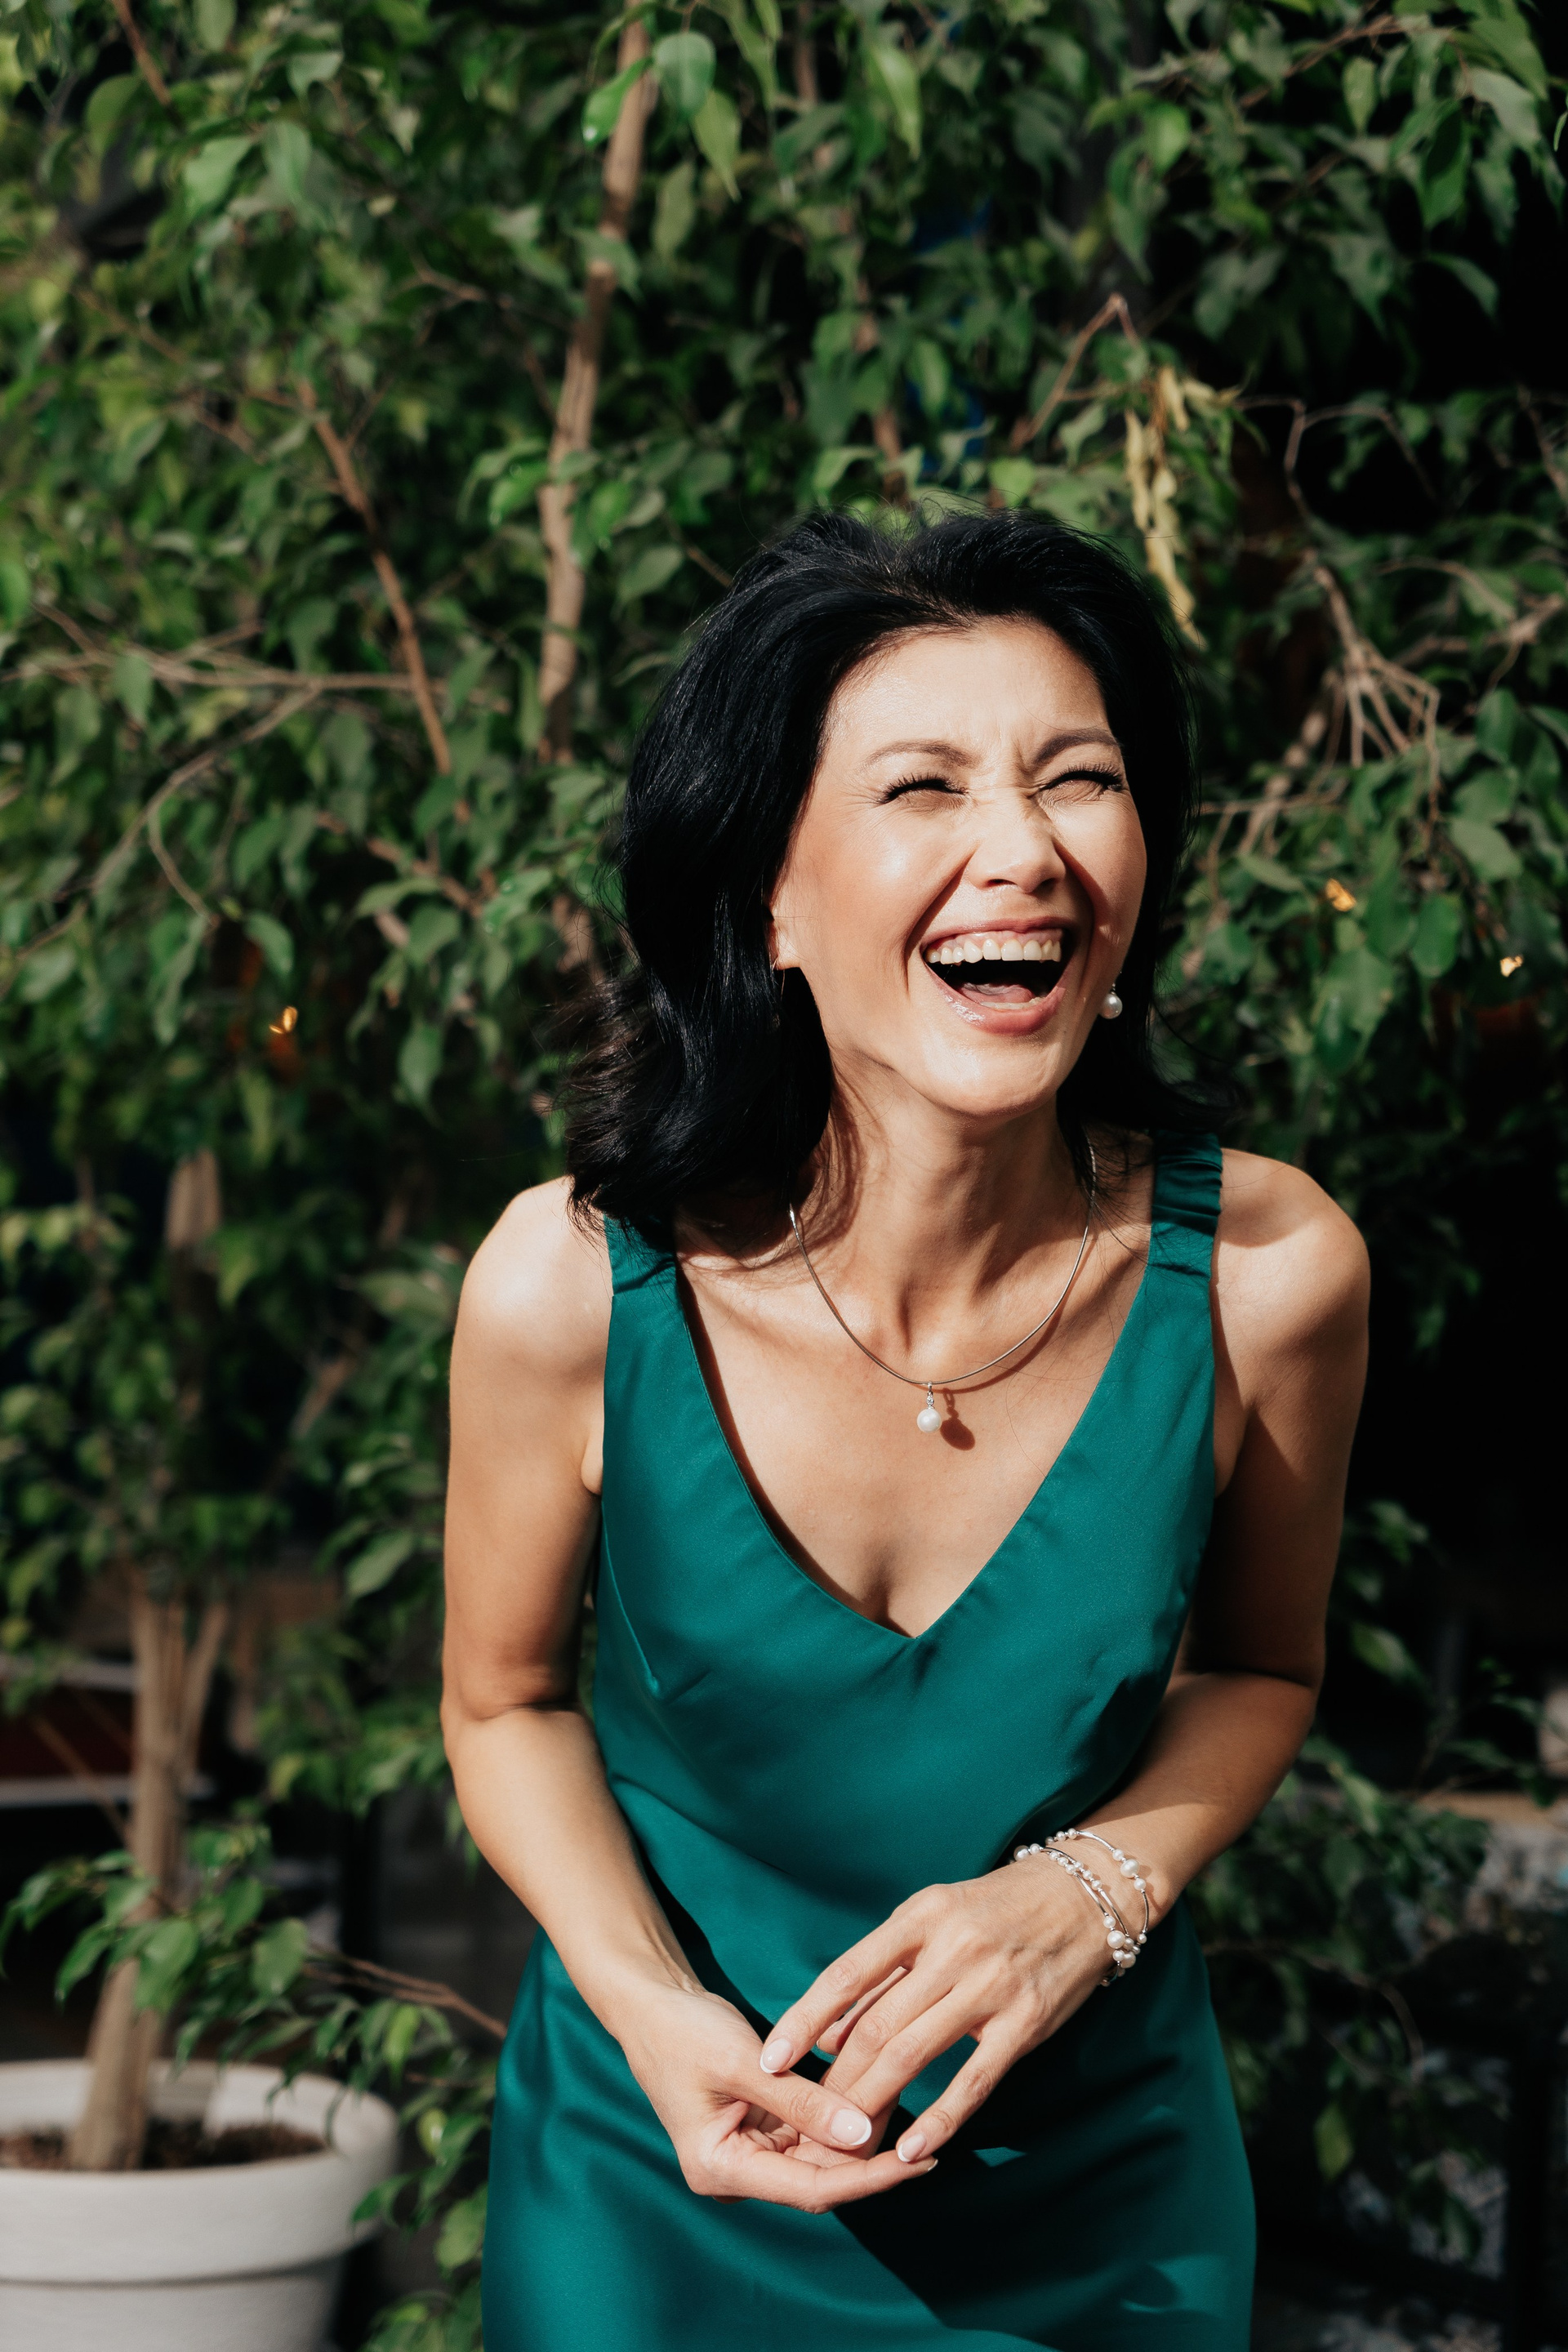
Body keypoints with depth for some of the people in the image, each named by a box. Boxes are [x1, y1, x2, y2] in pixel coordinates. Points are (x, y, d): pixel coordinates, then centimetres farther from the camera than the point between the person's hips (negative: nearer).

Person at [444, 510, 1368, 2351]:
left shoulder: (1262, 1270, -18)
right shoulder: (569, 1286, -21)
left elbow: (1258, 1664, 0)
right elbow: (506, 1703, -4)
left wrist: (1090, 1887, -17)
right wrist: (655, 2009, -20)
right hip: (665, 2166, -1)